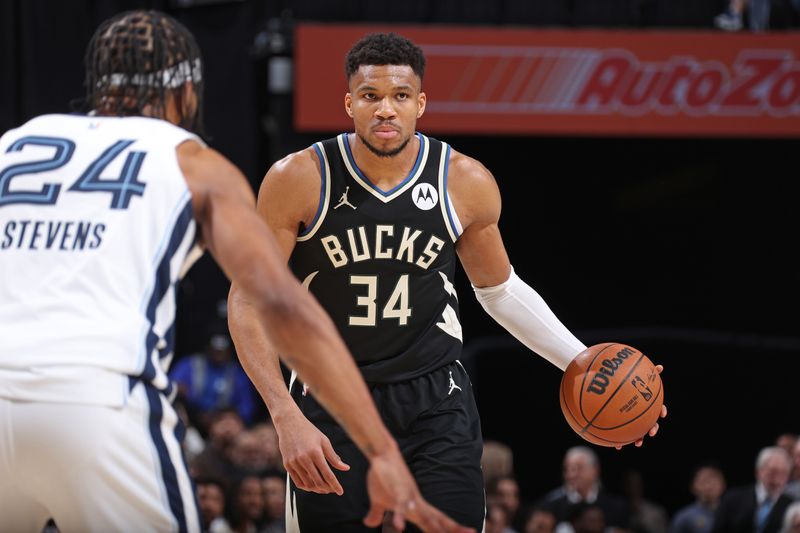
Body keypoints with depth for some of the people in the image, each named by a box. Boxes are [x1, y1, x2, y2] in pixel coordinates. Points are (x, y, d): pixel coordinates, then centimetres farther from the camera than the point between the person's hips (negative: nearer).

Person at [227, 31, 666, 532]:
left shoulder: (466, 183, -5)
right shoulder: (300, 179, -12)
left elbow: (500, 289, 13)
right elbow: (249, 302, -9)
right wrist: (287, 418, -19)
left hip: (434, 403, 1)